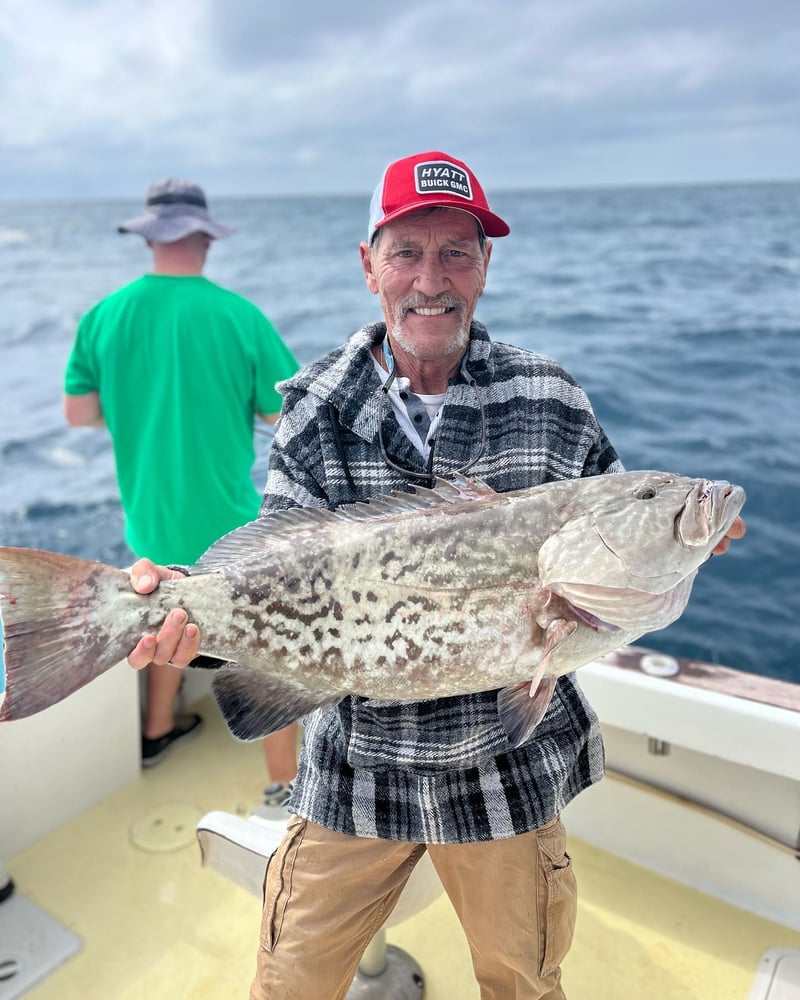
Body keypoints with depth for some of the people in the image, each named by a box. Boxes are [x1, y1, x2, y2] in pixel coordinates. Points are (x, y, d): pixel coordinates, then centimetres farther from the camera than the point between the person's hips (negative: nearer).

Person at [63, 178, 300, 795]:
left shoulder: (104, 316, -5)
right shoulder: (240, 315, -16)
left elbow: (79, 412, 1)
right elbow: (288, 417, -10)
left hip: (149, 518, 5)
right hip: (225, 521, -5)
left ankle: (158, 731, 48)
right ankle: (286, 783, 20)